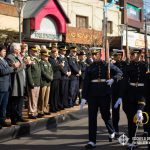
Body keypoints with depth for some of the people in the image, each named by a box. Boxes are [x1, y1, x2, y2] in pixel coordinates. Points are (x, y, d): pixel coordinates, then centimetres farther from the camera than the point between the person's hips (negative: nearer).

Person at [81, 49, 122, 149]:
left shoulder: (107, 65, 2)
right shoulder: (89, 68, 6)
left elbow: (119, 72, 3)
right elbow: (86, 83, 3)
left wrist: (113, 79, -16)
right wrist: (84, 97, -4)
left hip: (105, 94, -2)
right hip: (92, 95, 2)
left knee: (105, 114, 8)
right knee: (92, 117, -1)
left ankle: (112, 132, 38)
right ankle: (92, 141, 2)